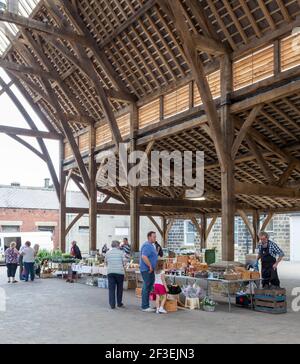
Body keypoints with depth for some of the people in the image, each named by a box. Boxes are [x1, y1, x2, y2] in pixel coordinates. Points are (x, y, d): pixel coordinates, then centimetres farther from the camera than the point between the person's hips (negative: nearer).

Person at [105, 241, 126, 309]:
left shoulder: (108, 253, 7)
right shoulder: (121, 252, -1)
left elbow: (106, 263, 13)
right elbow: (124, 262, -3)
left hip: (110, 272, 2)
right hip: (120, 272, -2)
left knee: (111, 288, 5)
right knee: (119, 288, 11)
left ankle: (112, 305, 2)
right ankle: (119, 304, 20)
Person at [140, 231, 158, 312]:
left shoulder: (151, 245, 18)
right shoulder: (147, 245, -16)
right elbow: (144, 257, -27)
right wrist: (150, 266, -22)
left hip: (150, 270, 10)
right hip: (147, 270, -10)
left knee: (149, 288, 13)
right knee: (147, 288, -5)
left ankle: (146, 306, 20)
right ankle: (145, 307, 0)